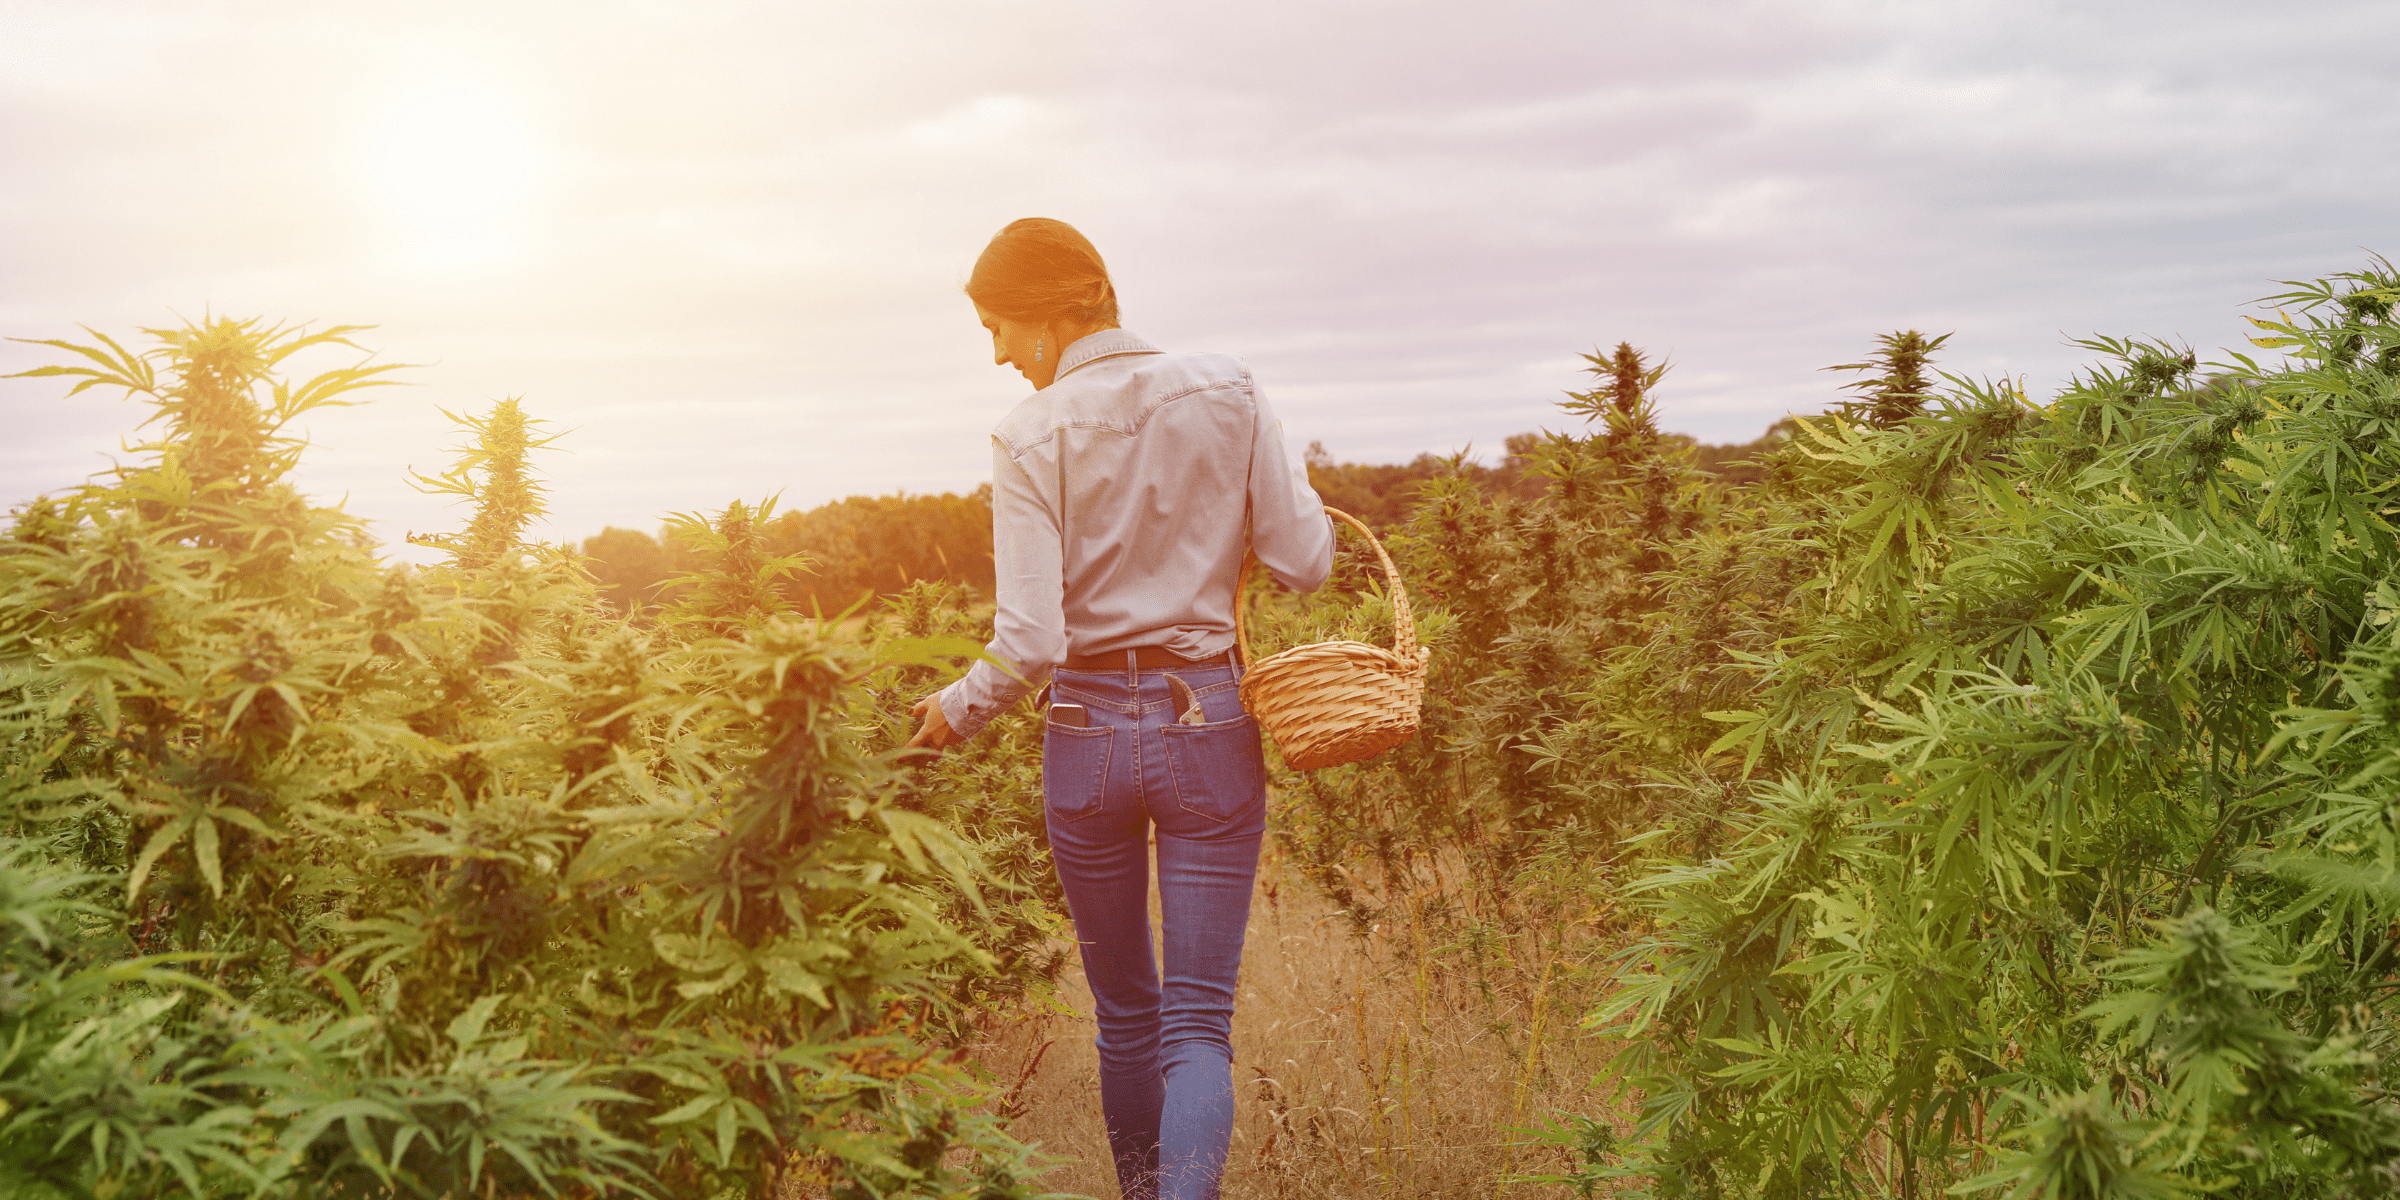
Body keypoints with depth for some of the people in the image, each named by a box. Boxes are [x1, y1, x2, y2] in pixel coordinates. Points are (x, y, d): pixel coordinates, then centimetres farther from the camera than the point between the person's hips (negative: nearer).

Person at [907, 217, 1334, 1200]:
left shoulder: (1032, 438, -9)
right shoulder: (1226, 394, -2)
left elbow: (1029, 642, -14)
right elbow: (1305, 565, -2)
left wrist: (954, 712, 5)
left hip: (1088, 731, 0)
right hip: (1207, 722, 1)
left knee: (1124, 1013, 19)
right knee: (1199, 1020, 2)